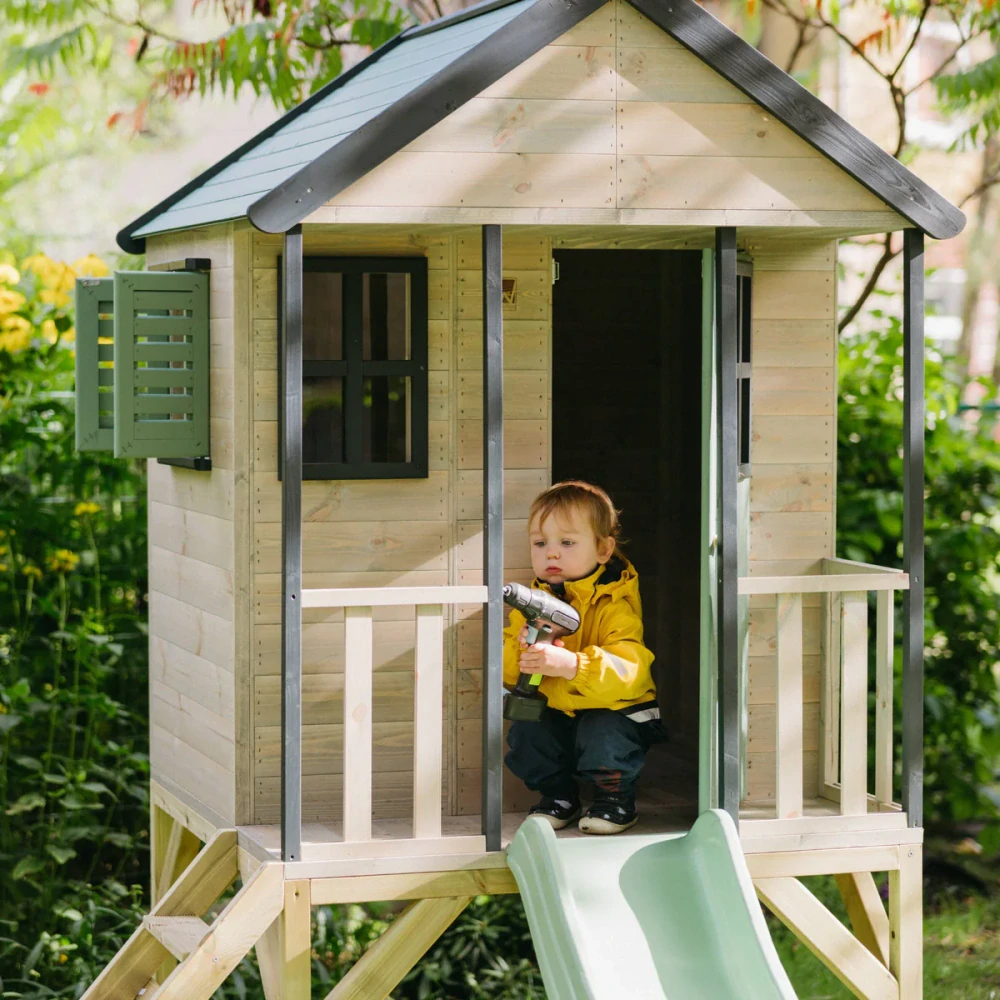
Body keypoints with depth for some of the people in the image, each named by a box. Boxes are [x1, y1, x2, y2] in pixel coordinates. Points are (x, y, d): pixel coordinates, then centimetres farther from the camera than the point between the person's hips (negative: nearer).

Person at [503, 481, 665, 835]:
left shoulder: (615, 605, -20)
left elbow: (629, 672, -35)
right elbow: (506, 671, -2)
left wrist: (570, 665, -51)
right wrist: (522, 650, -26)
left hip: (615, 709, -5)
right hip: (557, 710, 5)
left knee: (601, 732, -33)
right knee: (524, 732, -20)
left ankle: (616, 797, -4)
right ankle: (558, 794, 6)